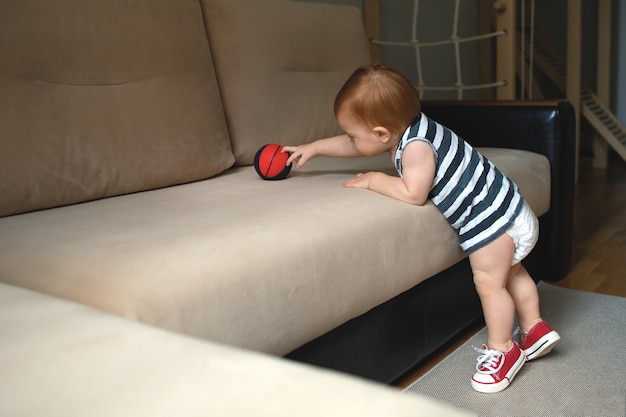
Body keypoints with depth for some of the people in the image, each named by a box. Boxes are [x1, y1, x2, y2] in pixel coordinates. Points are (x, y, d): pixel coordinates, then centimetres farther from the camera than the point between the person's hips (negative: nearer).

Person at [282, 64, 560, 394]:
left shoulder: (417, 146, -28)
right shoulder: (406, 130, 2)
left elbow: (413, 193, -33)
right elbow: (353, 146, 13)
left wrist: (374, 180, -20)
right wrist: (314, 147, 15)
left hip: (491, 218, -10)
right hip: (504, 209, 10)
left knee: (489, 282, 1)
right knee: (509, 273, 23)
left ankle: (502, 350, 17)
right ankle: (535, 329, 38)